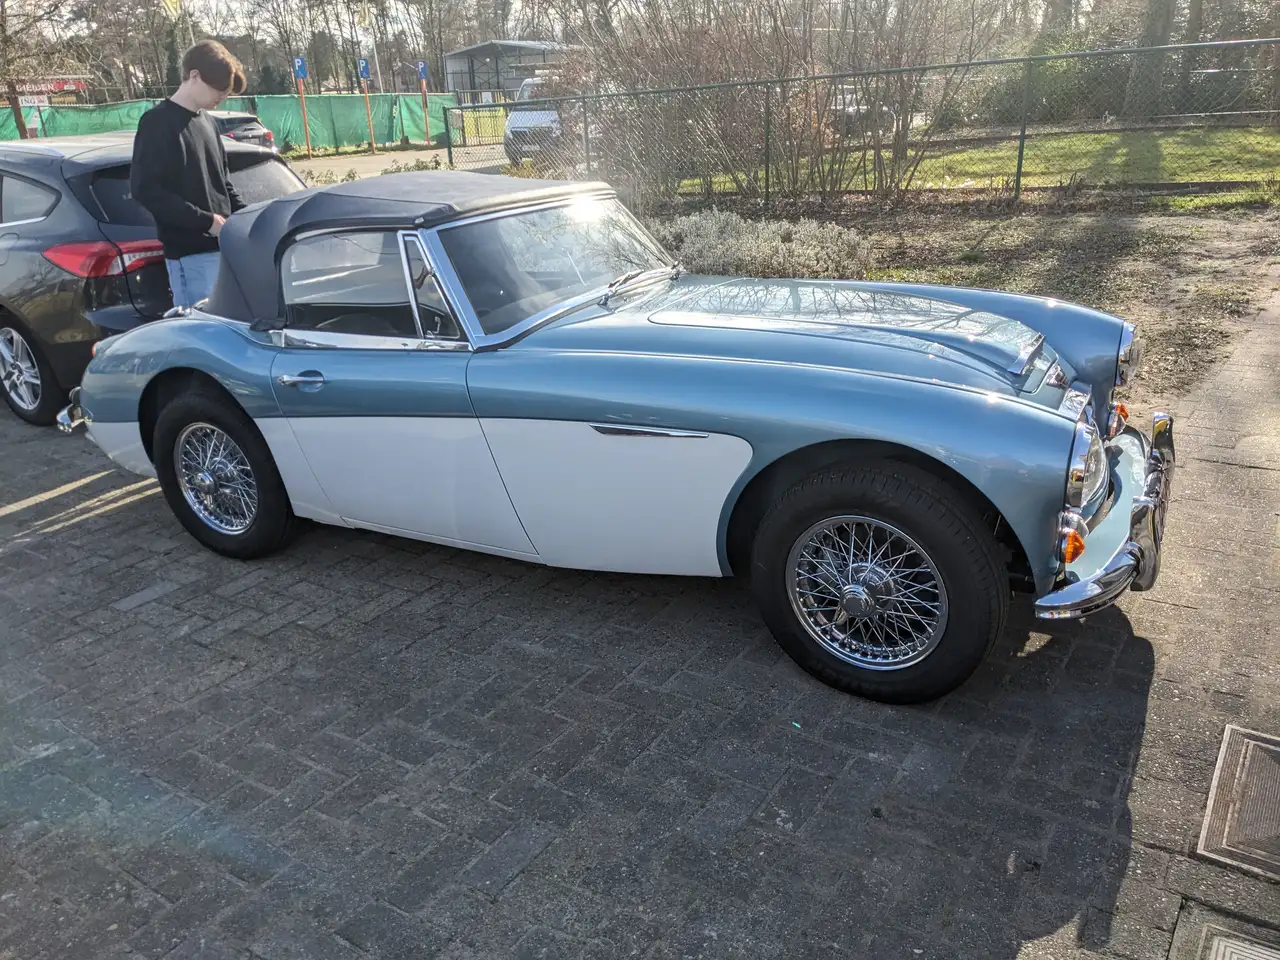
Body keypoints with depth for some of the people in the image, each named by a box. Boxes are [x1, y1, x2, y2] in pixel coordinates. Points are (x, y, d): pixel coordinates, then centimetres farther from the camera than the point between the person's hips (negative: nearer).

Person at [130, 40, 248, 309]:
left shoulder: (207, 122, 16)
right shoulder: (158, 122, -7)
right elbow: (144, 188, -15)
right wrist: (207, 221, -17)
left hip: (223, 246, 8)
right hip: (191, 254, -8)